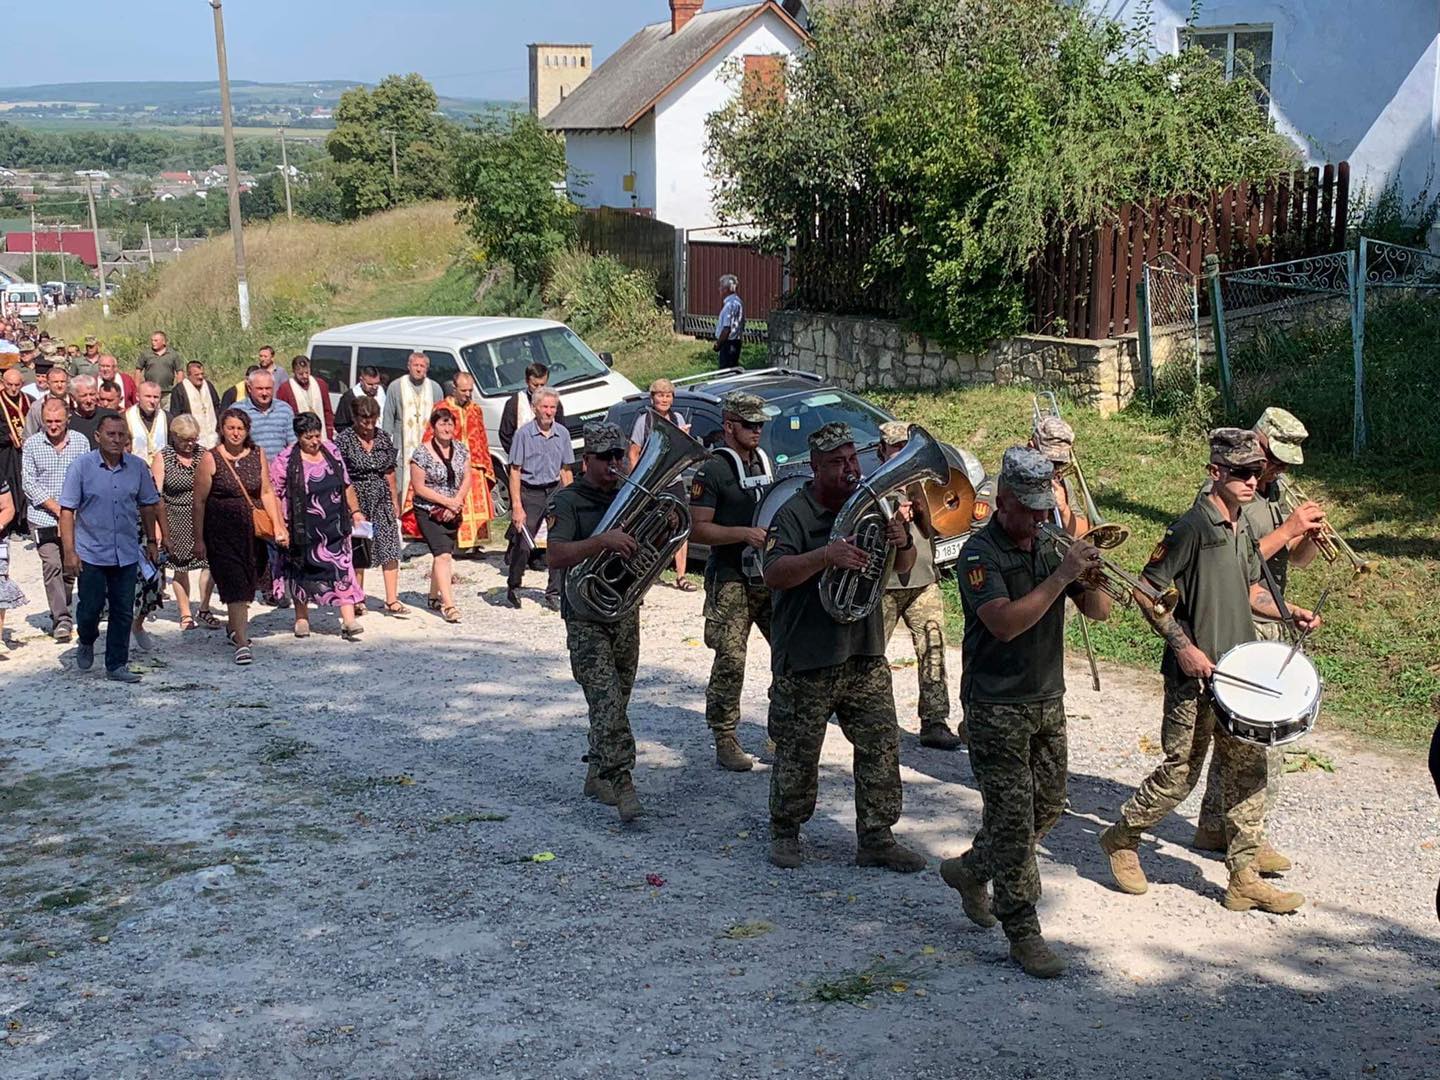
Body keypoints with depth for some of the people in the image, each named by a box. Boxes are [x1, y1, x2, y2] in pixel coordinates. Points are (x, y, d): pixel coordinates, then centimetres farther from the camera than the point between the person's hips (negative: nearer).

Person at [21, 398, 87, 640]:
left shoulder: (80, 442, 3)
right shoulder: (32, 444, 0)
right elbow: (28, 482, -2)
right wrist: (56, 508, -11)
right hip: (43, 518, -2)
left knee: (69, 568, 8)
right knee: (51, 566, -13)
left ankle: (59, 616, 23)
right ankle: (62, 619, -17)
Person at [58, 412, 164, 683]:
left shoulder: (137, 467, 1)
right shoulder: (82, 466, -7)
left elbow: (148, 505, 14)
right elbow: (67, 511, -7)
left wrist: (151, 541, 12)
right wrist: (69, 551, -13)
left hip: (126, 554, 3)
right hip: (91, 553, -3)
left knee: (123, 612, 5)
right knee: (90, 607, 2)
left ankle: (117, 665, 15)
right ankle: (86, 642, 34)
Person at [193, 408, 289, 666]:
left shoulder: (257, 455, 5)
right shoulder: (210, 459, -6)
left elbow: (266, 492, 8)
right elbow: (199, 501, -4)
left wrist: (278, 526, 0)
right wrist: (199, 539, -4)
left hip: (253, 529, 4)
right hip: (222, 531, -4)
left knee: (247, 583, 14)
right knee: (235, 585, -11)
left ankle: (234, 628, 36)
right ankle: (242, 643, -14)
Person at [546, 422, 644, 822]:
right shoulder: (568, 501, -7)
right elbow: (557, 557, -21)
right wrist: (602, 541, -34)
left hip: (626, 610, 6)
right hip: (586, 616, -6)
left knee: (618, 702, 11)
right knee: (607, 702, -15)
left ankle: (598, 774, 24)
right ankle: (622, 782, -17)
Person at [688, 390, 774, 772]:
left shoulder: (765, 462, 15)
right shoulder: (714, 471, -8)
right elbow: (697, 529, -13)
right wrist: (744, 533, -22)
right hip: (730, 579, -7)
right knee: (730, 661, -6)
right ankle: (725, 741, 2)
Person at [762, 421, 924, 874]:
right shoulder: (794, 514, -11)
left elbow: (904, 568, 12)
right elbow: (775, 574, -25)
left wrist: (901, 543, -12)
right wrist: (825, 556, -39)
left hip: (865, 654, 5)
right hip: (806, 662, -5)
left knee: (881, 747, 5)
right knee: (797, 752, 6)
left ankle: (876, 839, 16)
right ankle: (785, 832, 25)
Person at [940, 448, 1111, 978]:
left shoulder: (1048, 548, 7)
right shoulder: (981, 554, -14)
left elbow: (1099, 612, 7)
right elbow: (1005, 623, -28)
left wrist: (1090, 580, -14)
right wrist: (1061, 577, -28)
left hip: (1048, 701, 8)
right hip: (997, 709, -7)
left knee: (1048, 805, 16)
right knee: (1014, 816, -6)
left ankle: (970, 870, 36)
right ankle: (1022, 932, 3)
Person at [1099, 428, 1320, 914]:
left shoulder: (1242, 530, 10)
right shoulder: (1192, 528, -15)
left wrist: (1289, 612, 8)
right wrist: (1183, 646, -19)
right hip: (1194, 677, -8)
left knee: (1247, 769, 8)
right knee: (1179, 774, 0)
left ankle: (1244, 879, 16)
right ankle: (1121, 838, 22)